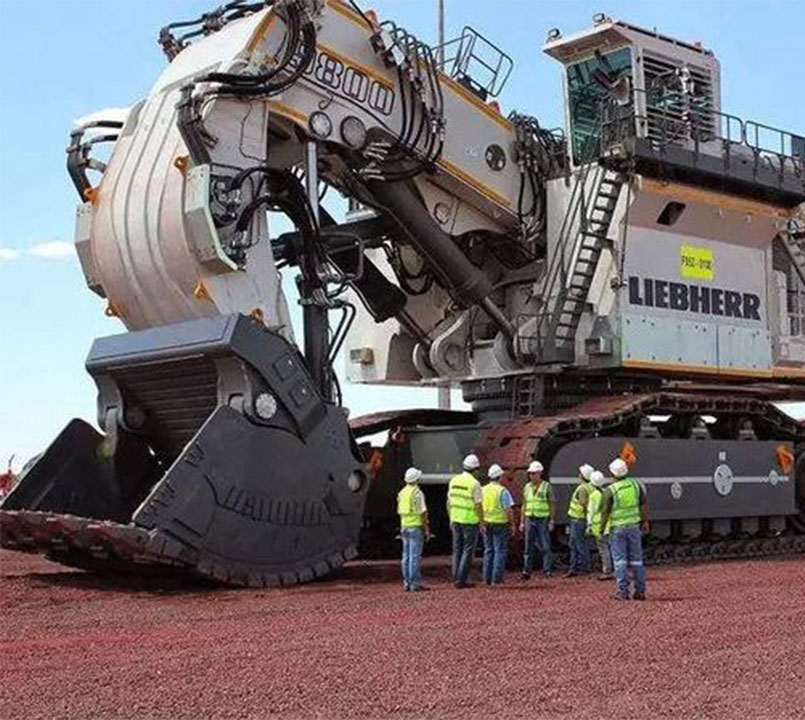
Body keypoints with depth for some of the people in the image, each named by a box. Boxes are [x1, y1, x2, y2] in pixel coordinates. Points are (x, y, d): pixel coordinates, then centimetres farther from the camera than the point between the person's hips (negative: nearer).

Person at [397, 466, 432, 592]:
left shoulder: (402, 492, 10)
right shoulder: (417, 492, -13)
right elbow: (423, 512, -14)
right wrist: (427, 529, -9)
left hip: (405, 526, 7)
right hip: (416, 526, -7)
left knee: (406, 555, 11)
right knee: (415, 556, -6)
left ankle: (407, 582, 13)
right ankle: (415, 583, -5)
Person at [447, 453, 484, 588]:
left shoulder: (454, 480, 5)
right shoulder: (474, 483, -13)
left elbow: (449, 502, 10)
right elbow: (478, 505, -14)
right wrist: (482, 522, -4)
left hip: (456, 520, 6)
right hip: (470, 521, -6)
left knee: (457, 550, 13)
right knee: (468, 550, 1)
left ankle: (456, 579, 14)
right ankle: (461, 580, -2)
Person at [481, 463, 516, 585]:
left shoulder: (483, 490, 5)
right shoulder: (502, 491, -12)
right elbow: (508, 509, -14)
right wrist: (512, 524, -5)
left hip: (486, 524, 6)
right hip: (500, 524, -6)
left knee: (488, 550, 13)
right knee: (500, 551, 0)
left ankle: (487, 578, 14)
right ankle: (496, 578, -3)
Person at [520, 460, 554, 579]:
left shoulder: (546, 486, -1)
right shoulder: (527, 487, 11)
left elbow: (551, 505, 0)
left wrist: (551, 521, -5)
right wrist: (522, 521, 11)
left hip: (542, 520, -4)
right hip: (529, 520, 4)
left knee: (545, 547, -3)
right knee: (529, 547, 5)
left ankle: (547, 571, 2)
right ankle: (527, 571, 9)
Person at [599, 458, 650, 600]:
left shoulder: (610, 490, -11)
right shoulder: (636, 485, 1)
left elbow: (605, 512, -8)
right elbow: (644, 505, 7)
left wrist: (602, 527, 4)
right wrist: (645, 521, 17)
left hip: (618, 528, -4)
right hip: (634, 526, 4)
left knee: (620, 560, 1)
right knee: (636, 559, 10)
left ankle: (623, 591, -1)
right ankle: (640, 591, 12)